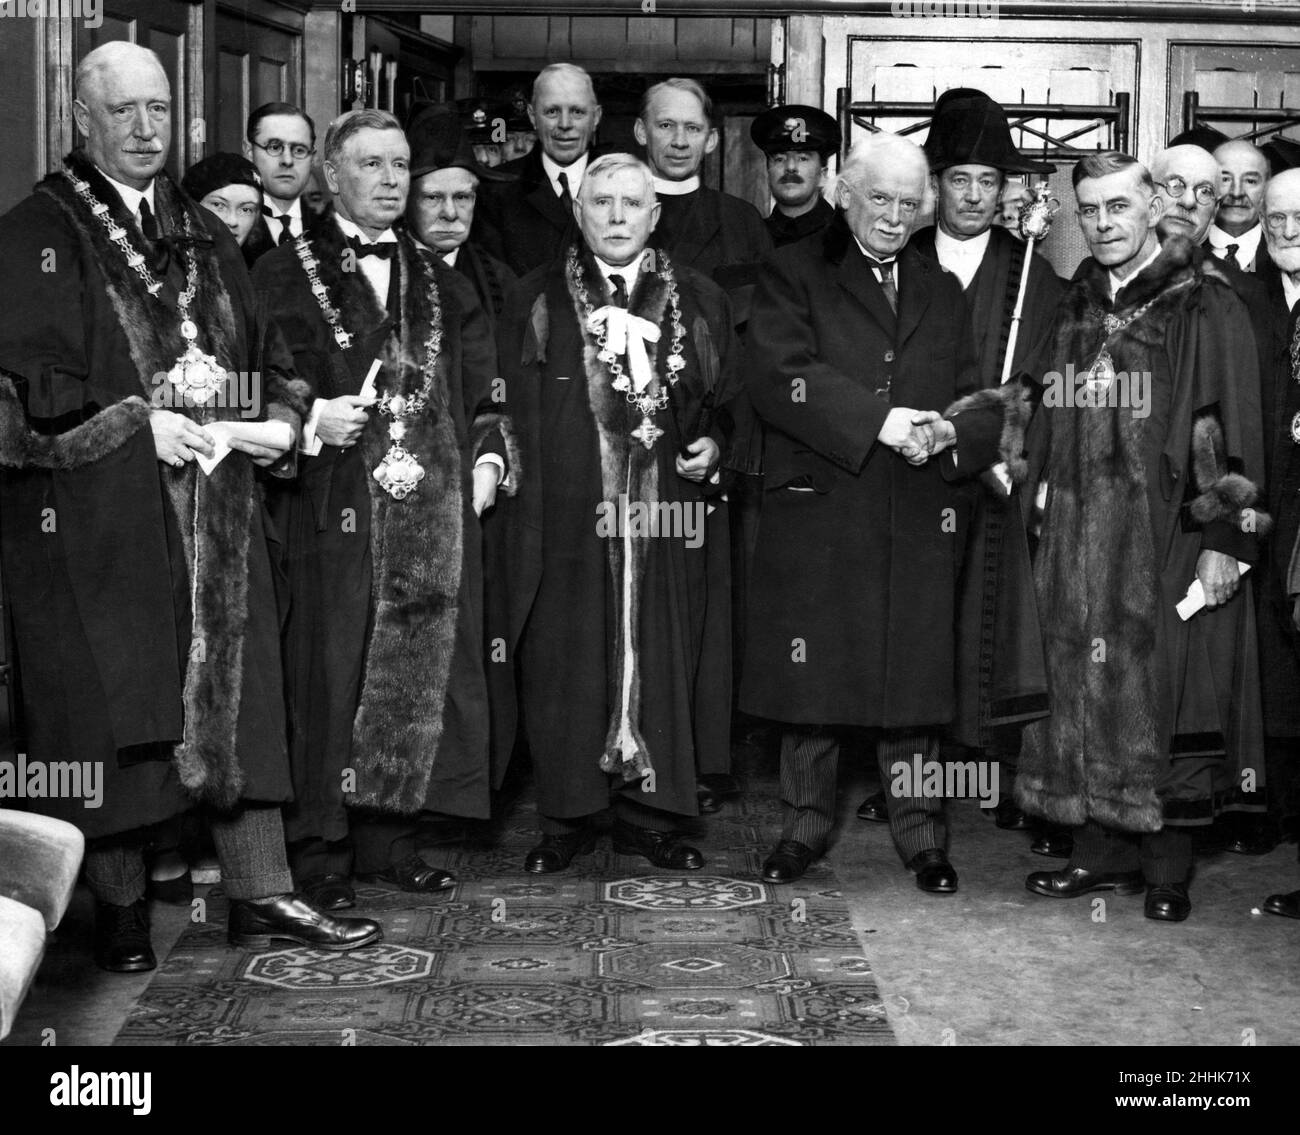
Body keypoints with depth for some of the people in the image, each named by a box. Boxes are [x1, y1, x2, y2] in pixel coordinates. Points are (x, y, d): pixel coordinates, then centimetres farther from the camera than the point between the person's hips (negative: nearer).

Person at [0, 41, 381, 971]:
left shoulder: (204, 235, 15)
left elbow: (263, 355, 19)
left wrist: (281, 418, -1)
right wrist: (136, 423, -16)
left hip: (218, 507, 5)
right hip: (93, 519, -5)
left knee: (235, 692, 5)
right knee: (110, 708, 1)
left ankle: (261, 895, 12)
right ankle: (120, 909, 12)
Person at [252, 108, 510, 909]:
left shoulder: (444, 286, 17)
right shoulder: (286, 278, 4)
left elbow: (483, 394, 17)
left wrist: (486, 459, 3)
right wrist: (309, 418, -18)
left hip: (436, 512, 4)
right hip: (334, 512, -4)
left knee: (422, 671, 6)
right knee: (331, 674, -4)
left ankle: (391, 836, 17)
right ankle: (319, 849, 6)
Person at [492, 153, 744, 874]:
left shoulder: (699, 302, 11)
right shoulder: (539, 300, 8)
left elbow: (728, 401, 14)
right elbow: (511, 402, 6)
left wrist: (713, 444, -4)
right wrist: (521, 472, -5)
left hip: (667, 515, 1)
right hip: (565, 516, -1)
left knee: (660, 663, 4)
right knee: (564, 663, 2)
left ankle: (650, 818, 15)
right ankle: (566, 817, 14)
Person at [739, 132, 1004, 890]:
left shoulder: (944, 292, 17)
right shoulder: (795, 275, 5)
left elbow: (984, 402, 12)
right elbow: (779, 376, -12)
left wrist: (949, 435, -11)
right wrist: (880, 421, -18)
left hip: (922, 522, 2)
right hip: (817, 514, -2)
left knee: (916, 682, 4)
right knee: (811, 681, 5)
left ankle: (921, 833, 16)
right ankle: (807, 823, 20)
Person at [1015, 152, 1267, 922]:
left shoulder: (1205, 305, -6)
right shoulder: (1078, 304, 12)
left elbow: (1233, 426, -11)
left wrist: (1227, 537, -15)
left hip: (1168, 534, -6)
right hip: (1081, 534, 6)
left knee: (1164, 689, -1)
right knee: (1086, 688, 8)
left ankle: (1168, 870, 10)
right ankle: (1104, 852, 19)